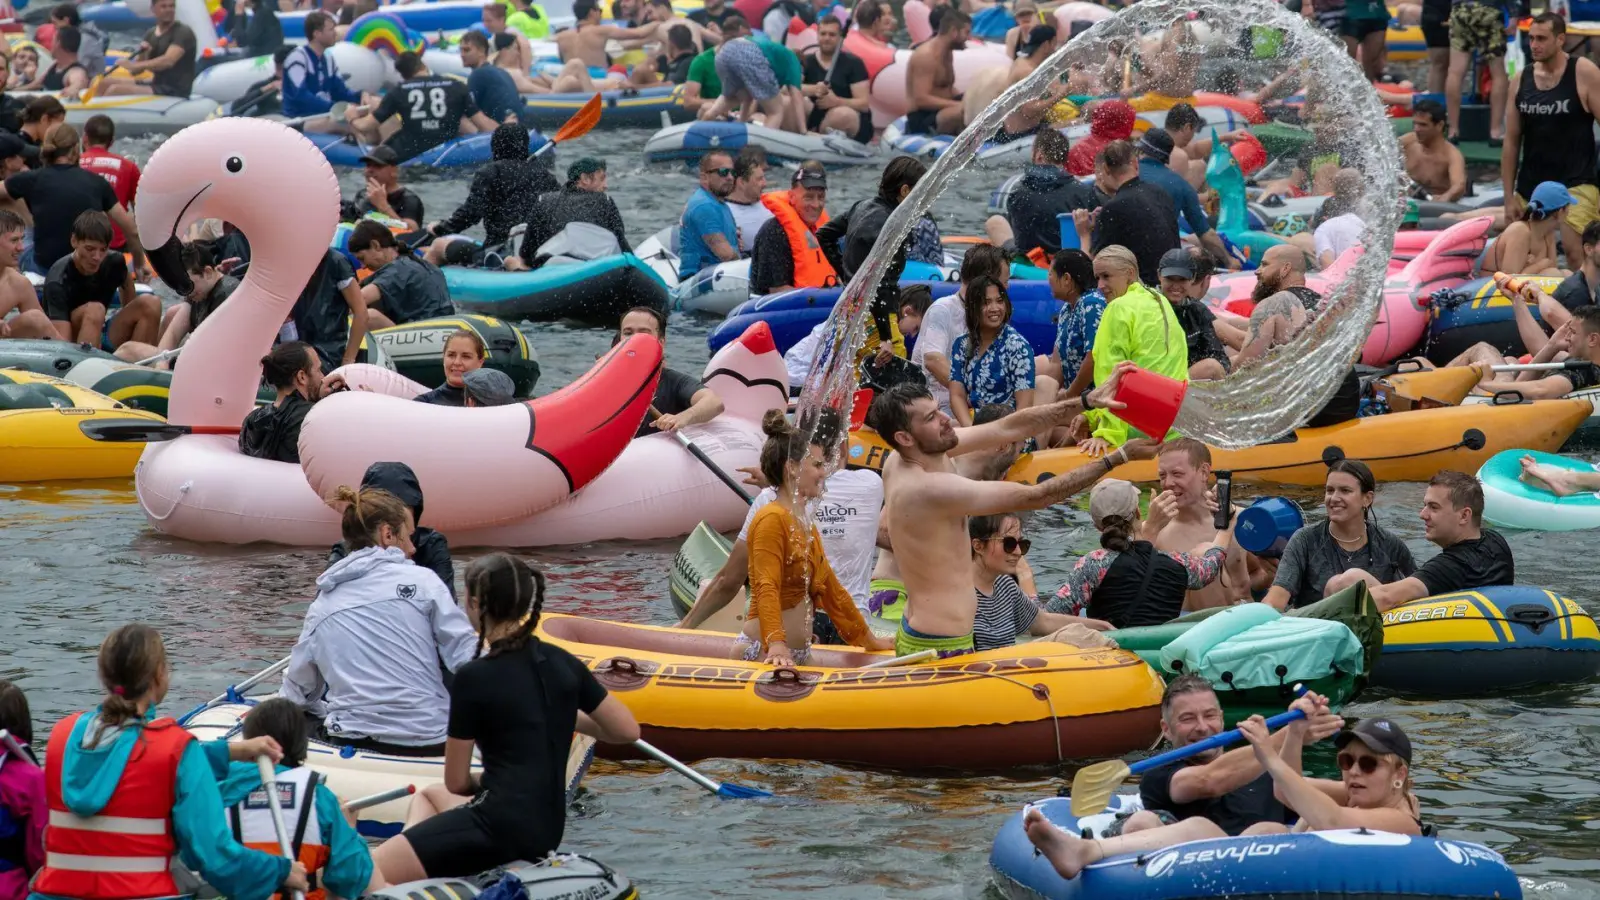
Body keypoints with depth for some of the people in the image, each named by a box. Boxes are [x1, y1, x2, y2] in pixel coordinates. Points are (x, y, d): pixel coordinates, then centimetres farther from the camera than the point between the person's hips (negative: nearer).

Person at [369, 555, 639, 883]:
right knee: (429, 794, 34)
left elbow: (456, 783, -4)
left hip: (499, 829, -8)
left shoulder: (474, 677, -12)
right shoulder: (562, 663, 4)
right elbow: (628, 731, 12)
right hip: (549, 829, 8)